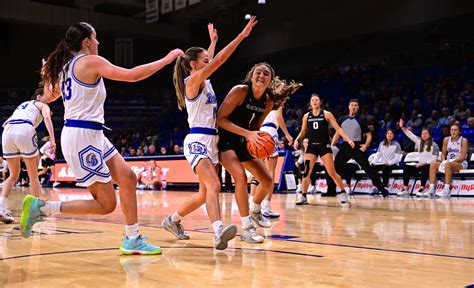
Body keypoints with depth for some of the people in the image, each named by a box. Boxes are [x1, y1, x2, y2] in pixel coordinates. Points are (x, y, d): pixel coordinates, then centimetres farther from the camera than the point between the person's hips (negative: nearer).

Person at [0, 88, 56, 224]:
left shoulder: (21, 105, 38)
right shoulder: (43, 105, 21)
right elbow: (47, 117, -2)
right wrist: (52, 140, -12)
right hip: (25, 131, -5)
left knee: (13, 175, 18)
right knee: (33, 175, 10)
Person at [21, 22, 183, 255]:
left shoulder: (65, 66, 14)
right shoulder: (90, 61, -10)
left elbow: (49, 96, 27)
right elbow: (132, 75, -14)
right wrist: (166, 60, -5)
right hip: (83, 136, -10)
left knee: (128, 178, 10)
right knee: (106, 205, -5)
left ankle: (132, 240, 13)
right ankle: (41, 207, -5)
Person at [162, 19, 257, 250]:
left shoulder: (203, 81, 15)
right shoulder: (193, 80, -9)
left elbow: (211, 61, 37)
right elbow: (219, 61, -16)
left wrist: (213, 41, 45)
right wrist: (242, 35, -15)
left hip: (210, 141, 10)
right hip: (197, 141, -10)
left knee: (205, 193, 14)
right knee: (214, 185, -29)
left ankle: (172, 220, 31)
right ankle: (219, 232, -45)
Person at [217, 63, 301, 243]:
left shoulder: (268, 101, -1)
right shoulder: (240, 91, -20)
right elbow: (220, 119, -23)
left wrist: (259, 140, -11)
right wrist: (248, 134, -30)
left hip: (244, 142, 7)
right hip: (224, 140, -7)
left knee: (267, 181, 6)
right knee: (241, 176, -28)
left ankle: (255, 210, 37)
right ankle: (246, 228, -19)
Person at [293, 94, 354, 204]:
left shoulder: (327, 114, -1)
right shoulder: (306, 116, 7)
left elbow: (338, 128, -3)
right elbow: (303, 131, 17)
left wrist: (348, 139, -13)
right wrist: (297, 139, -2)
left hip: (324, 146, -2)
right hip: (312, 146, 2)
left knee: (332, 172, -3)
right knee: (306, 171, -8)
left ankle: (343, 193, 13)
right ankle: (303, 196, 0)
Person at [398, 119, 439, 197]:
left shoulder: (434, 145, -6)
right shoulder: (419, 141, 10)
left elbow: (434, 159, -11)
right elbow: (410, 135, 9)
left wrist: (423, 163, -20)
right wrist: (402, 127, -2)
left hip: (429, 165, -5)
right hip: (420, 164, 5)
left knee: (424, 168, -37)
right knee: (407, 167, -16)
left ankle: (422, 189, -36)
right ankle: (405, 189, -20)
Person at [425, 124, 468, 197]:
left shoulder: (463, 141, -8)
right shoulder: (446, 140, 7)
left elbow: (462, 157, -14)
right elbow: (443, 154, 11)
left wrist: (451, 161, -22)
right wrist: (443, 161, -9)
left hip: (461, 164, -6)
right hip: (448, 162, 6)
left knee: (448, 164, -37)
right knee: (433, 164, -16)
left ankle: (447, 190, -38)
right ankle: (431, 189, -24)